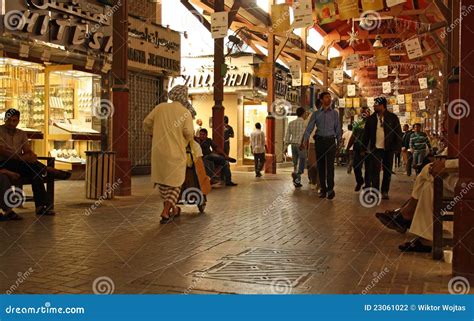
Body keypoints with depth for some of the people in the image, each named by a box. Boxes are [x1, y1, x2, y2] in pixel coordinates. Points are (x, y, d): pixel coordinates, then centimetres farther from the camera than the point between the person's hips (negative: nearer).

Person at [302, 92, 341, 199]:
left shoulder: (334, 113, 9)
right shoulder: (316, 113, 9)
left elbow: (337, 128, 5)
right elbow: (310, 127, 2)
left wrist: (339, 140, -6)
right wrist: (305, 140, -10)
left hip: (331, 140, -1)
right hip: (319, 141, 1)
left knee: (330, 165, -11)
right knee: (320, 166, 3)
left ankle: (330, 188, -12)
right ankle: (323, 189, 9)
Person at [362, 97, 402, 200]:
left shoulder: (393, 117, -2)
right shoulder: (371, 118, 4)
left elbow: (398, 133, 0)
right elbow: (366, 134, 8)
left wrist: (397, 147, -7)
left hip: (388, 149, -1)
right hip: (375, 148, 1)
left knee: (387, 171, 7)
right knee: (374, 171, -4)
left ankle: (385, 192, 18)